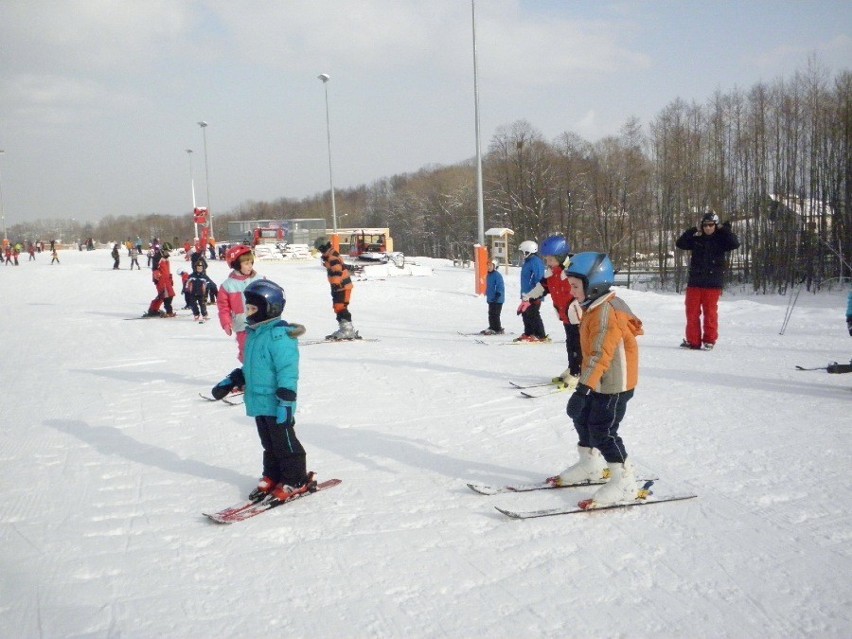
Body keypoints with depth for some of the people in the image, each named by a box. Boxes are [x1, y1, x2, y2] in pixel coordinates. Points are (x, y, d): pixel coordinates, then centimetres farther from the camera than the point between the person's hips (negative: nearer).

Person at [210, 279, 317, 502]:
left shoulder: (280, 336, -21)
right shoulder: (254, 333, 11)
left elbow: (287, 373, -24)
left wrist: (286, 403, -26)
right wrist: (231, 381, 22)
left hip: (276, 404, -9)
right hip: (259, 401, 9)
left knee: (284, 443, 3)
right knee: (269, 444, 18)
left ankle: (296, 480, 15)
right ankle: (272, 477, 30)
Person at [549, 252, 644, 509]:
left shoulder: (606, 312, -25)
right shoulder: (595, 308, 9)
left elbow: (600, 355, -31)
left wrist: (583, 389, -35)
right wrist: (585, 383, 26)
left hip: (614, 384, -10)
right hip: (599, 381, 11)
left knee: (603, 431, -7)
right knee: (582, 419, 19)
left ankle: (625, 482, 4)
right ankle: (590, 466, 37)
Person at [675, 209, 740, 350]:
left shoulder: (720, 239, 1)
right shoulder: (696, 238, 6)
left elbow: (735, 243, -12)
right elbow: (680, 244, -2)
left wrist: (726, 230, -14)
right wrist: (692, 231, -9)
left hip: (713, 283, -3)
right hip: (695, 281, 3)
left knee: (710, 312, 2)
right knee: (692, 311, 5)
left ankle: (709, 340, 11)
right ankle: (692, 340, 12)